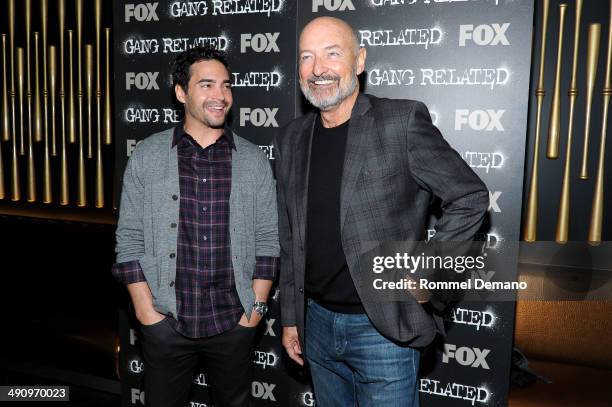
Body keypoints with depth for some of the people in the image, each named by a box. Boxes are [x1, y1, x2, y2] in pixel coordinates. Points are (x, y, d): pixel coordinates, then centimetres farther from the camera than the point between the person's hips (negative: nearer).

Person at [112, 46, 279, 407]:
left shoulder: (254, 160, 2)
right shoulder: (147, 155, 0)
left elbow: (268, 241, 2)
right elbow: (129, 239, 0)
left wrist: (256, 308, -3)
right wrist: (146, 311, -5)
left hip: (235, 323, 1)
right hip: (165, 323, 0)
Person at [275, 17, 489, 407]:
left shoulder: (403, 121, -12)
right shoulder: (292, 138, 4)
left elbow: (470, 198, -8)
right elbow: (290, 240, 9)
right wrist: (290, 317, 10)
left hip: (383, 328, -5)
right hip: (318, 323, 5)